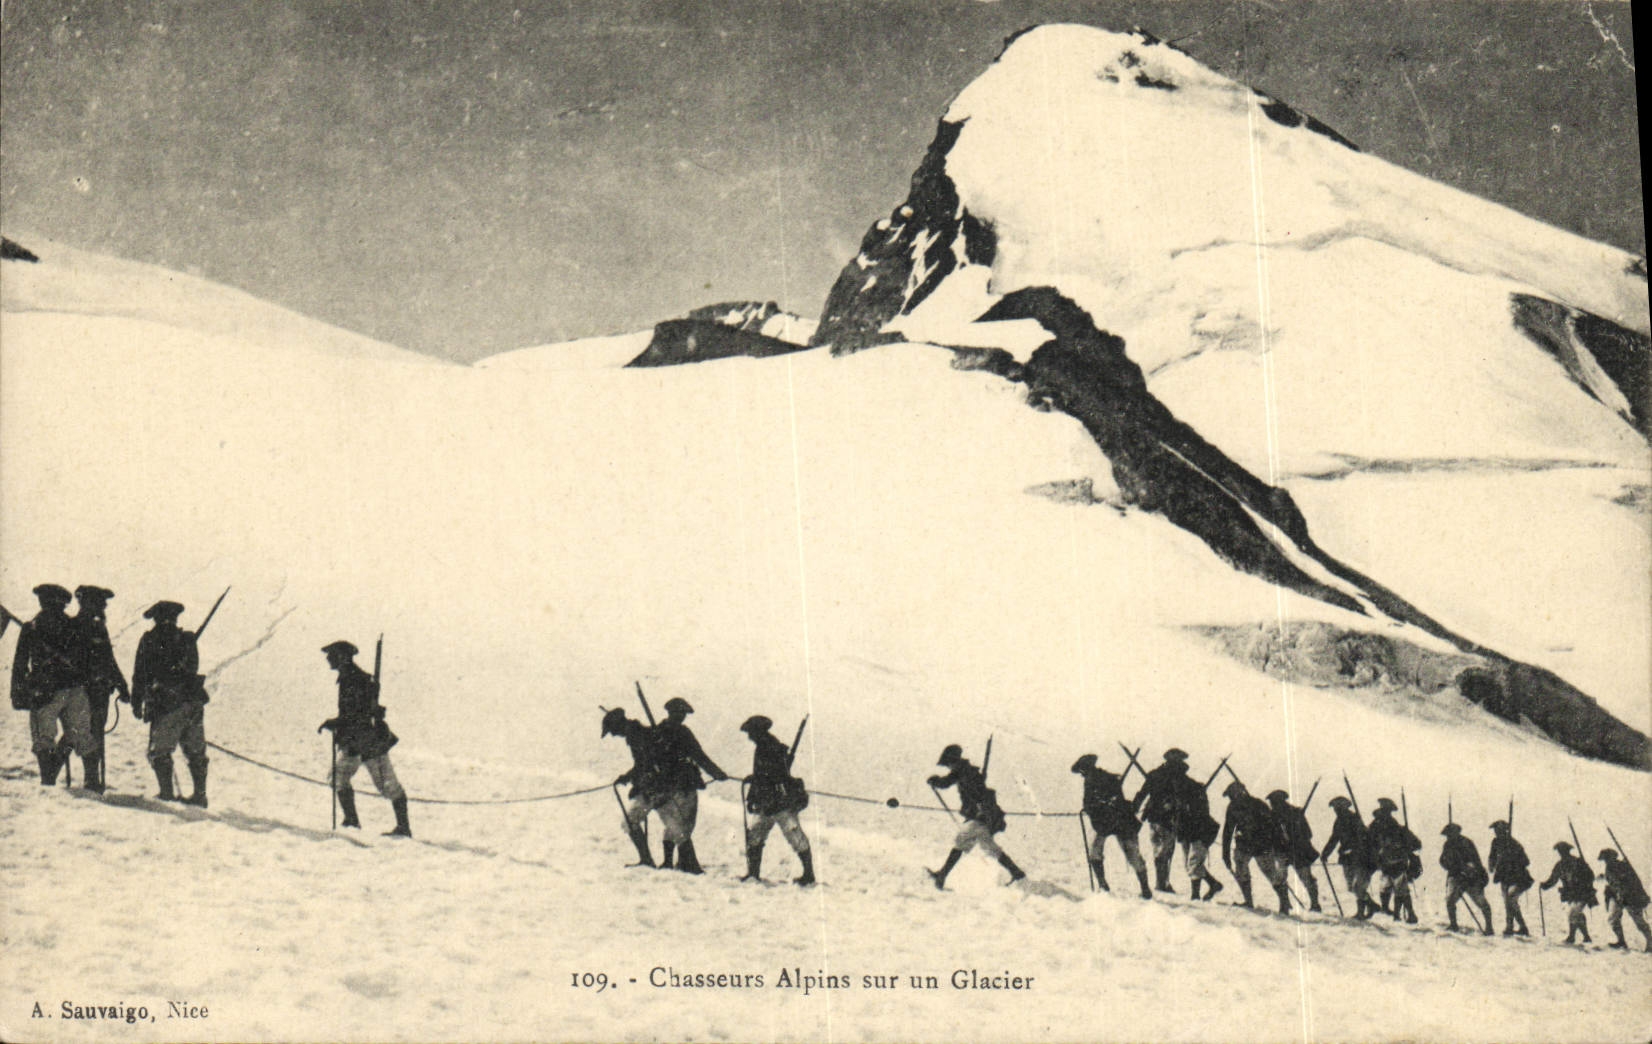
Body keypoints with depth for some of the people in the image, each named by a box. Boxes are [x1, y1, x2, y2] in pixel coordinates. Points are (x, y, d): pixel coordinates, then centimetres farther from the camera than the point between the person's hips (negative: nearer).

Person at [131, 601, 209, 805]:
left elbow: (140, 673, 0)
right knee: (195, 750, 11)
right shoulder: (187, 638, 10)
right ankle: (200, 794, 9)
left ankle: (167, 793, -4)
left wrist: (137, 702, 5)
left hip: (166, 702, -4)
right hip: (194, 700, 4)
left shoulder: (150, 639, 0)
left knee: (159, 751, 3)